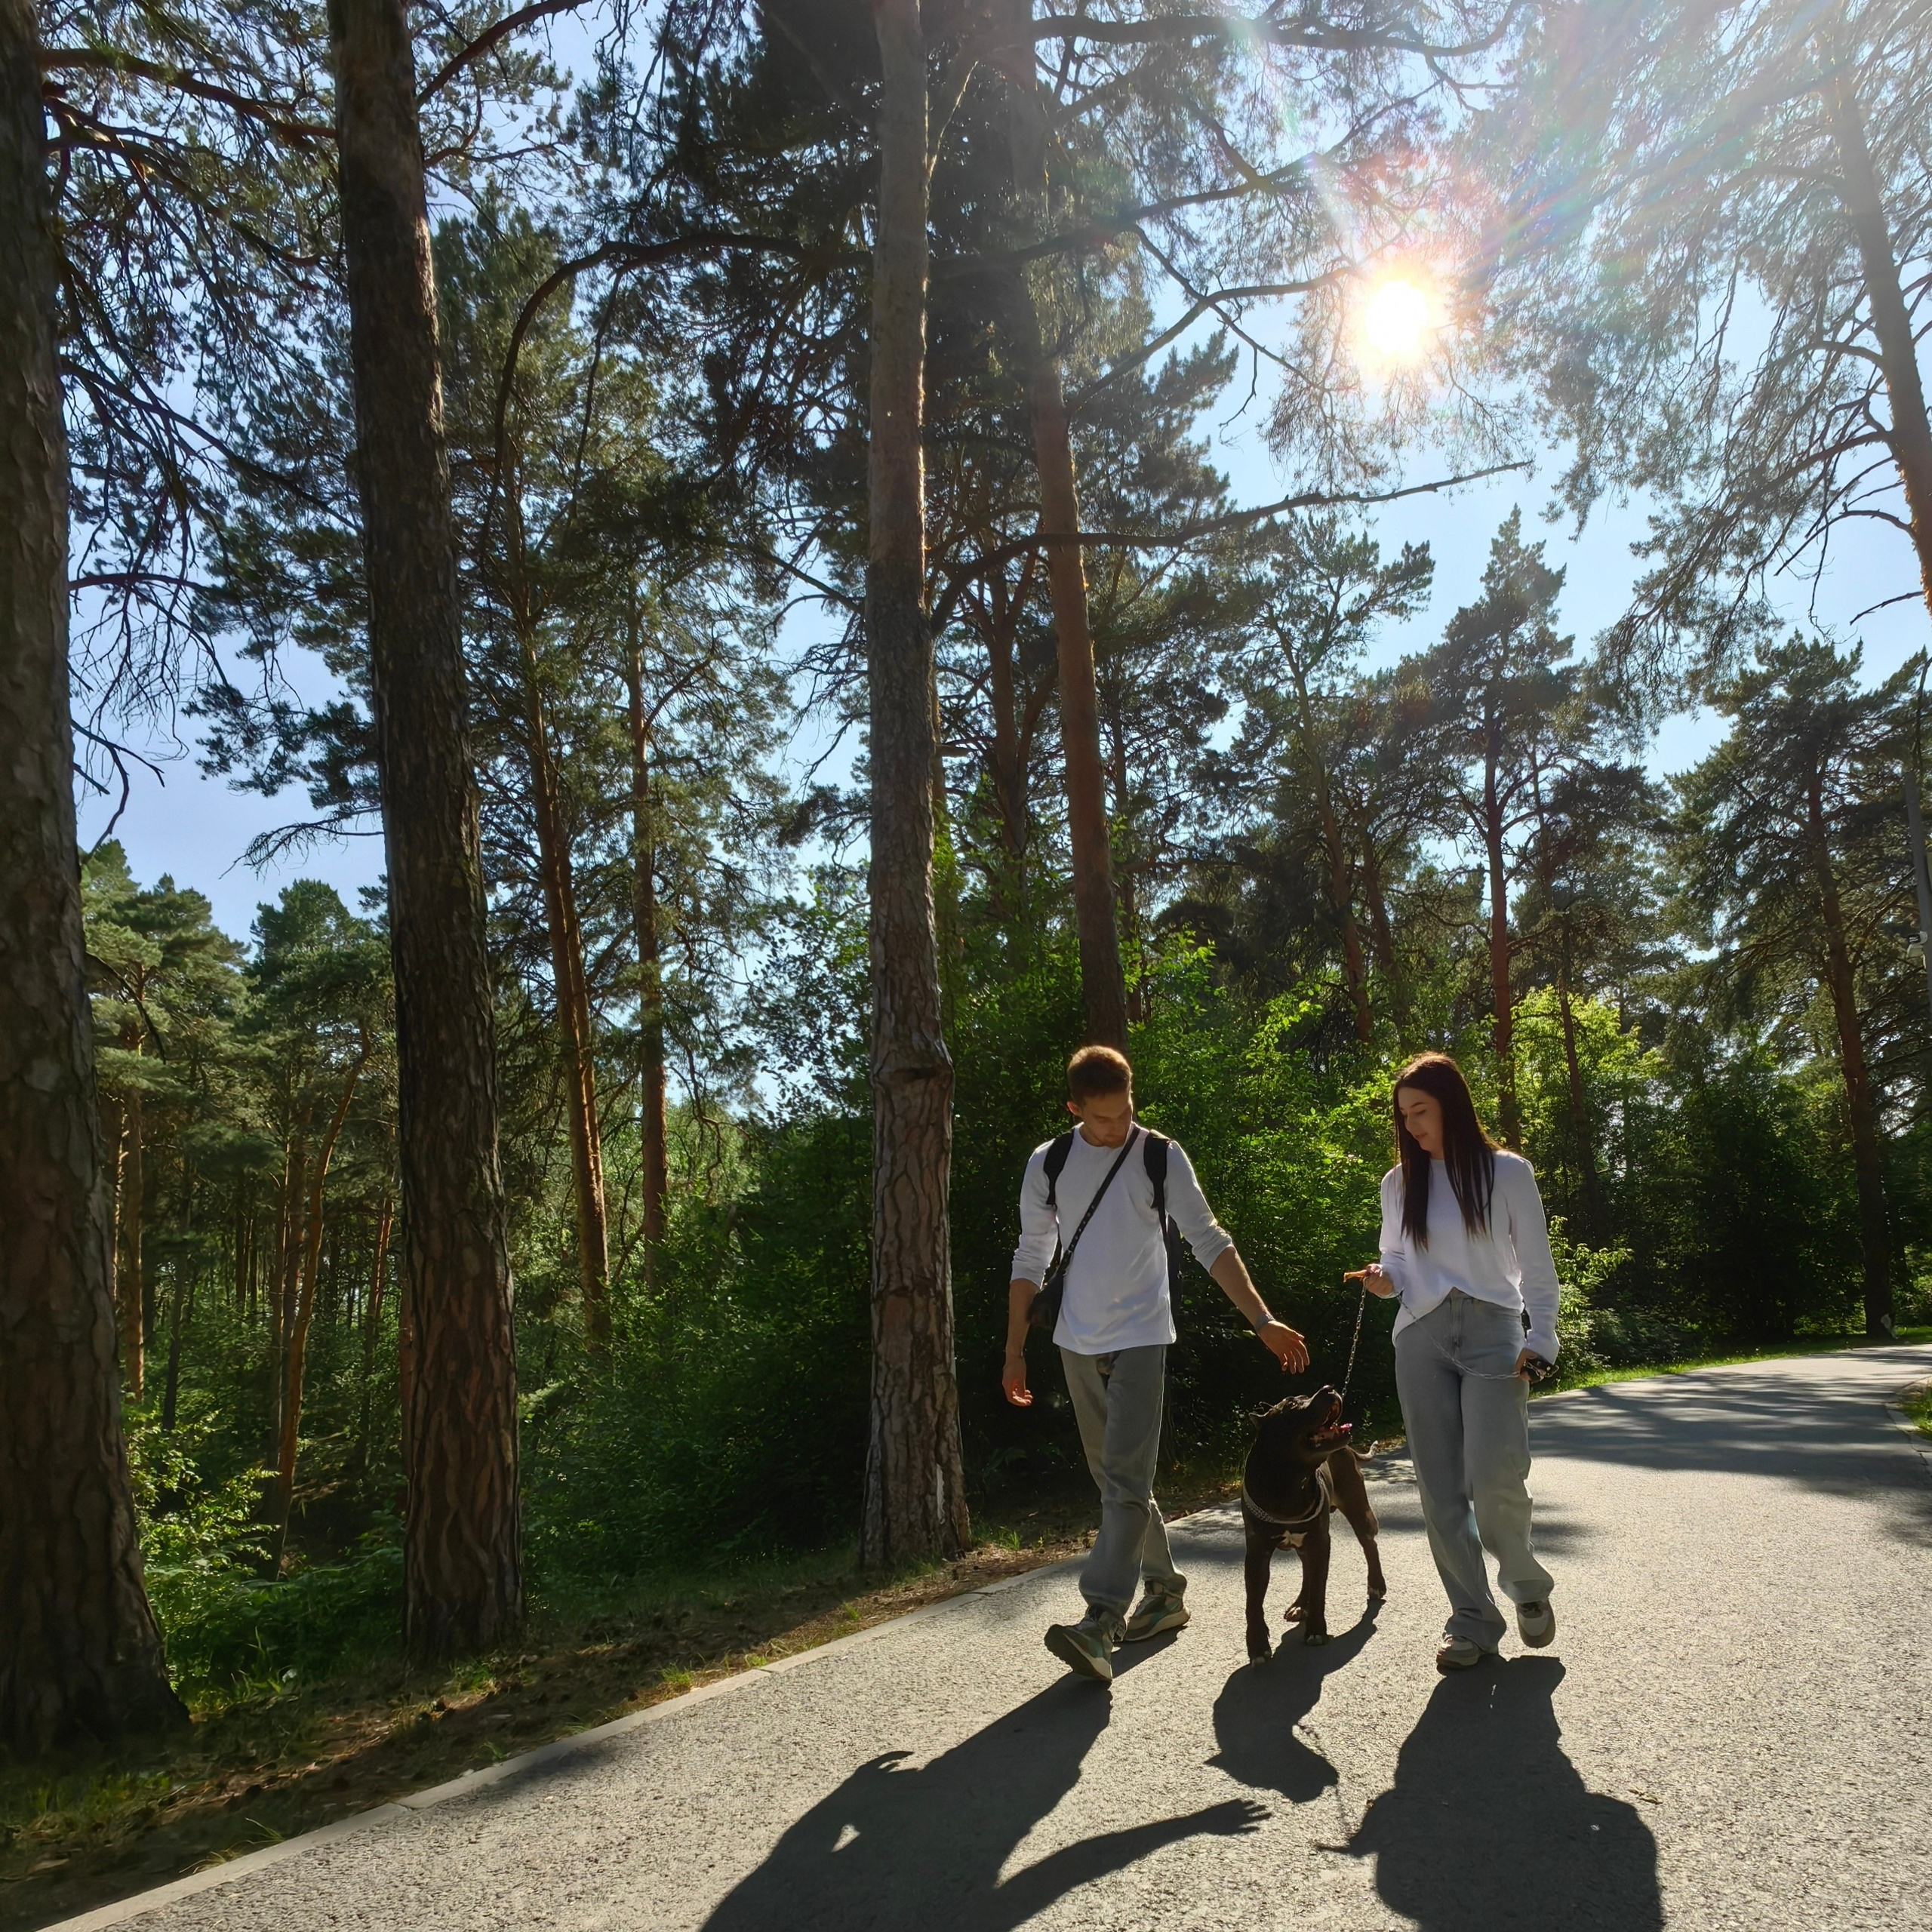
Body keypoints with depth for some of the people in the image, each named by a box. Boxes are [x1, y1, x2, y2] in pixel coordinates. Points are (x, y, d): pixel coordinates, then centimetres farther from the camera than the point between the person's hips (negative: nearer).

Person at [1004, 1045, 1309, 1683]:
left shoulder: (1161, 1158, -6)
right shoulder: (1047, 1165, 1)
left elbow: (1210, 1244, -4)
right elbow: (1030, 1261, 7)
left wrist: (1264, 1322, -10)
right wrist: (1015, 1351, 6)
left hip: (1140, 1338, -4)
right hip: (1078, 1343, 4)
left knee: (1125, 1480, -14)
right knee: (1118, 1480, 12)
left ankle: (1101, 1621, -17)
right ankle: (1165, 1592, 28)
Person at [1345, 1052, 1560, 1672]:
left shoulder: (1507, 1172, 1)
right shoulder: (1399, 1182, 10)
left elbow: (1536, 1265, 3)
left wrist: (1540, 1340, -6)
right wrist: (1384, 1280, -7)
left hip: (1492, 1331, -3)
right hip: (1421, 1339, 3)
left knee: (1494, 1477, -15)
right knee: (1441, 1488, 1)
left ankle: (1527, 1586, 14)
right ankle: (1473, 1621, 13)